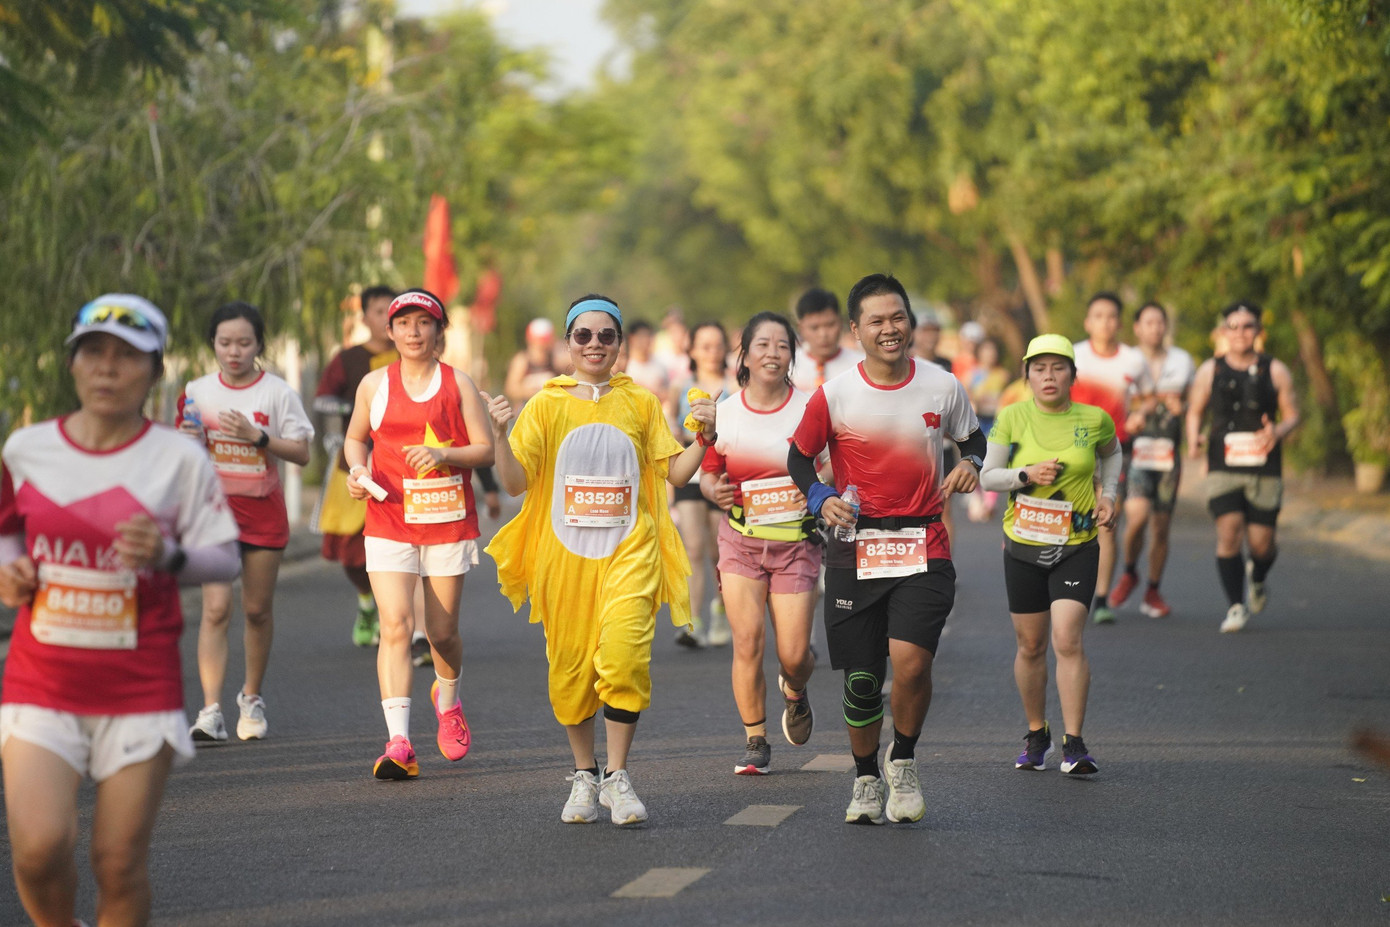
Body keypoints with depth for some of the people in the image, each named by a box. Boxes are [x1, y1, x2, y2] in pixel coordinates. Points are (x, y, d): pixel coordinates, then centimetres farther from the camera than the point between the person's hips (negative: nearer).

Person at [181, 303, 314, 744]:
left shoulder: (278, 392, -3)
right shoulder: (197, 392, 2)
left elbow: (301, 453, -5)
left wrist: (257, 436, -18)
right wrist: (187, 441, -11)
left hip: (263, 509, 0)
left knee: (258, 609, 9)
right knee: (216, 609, -12)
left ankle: (252, 698, 29)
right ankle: (211, 712, -18)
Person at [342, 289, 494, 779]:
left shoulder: (457, 383, 3)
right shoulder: (374, 384, 6)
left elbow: (486, 450, 1)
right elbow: (355, 437, 20)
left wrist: (443, 454, -17)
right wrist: (356, 470, -1)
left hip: (448, 521, 0)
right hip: (389, 522, 0)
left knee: (442, 632, 8)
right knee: (394, 625, -15)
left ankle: (447, 701, 42)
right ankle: (399, 743, -20)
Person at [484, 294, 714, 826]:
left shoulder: (641, 404, 9)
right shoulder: (547, 406, 6)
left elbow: (674, 472, 11)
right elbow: (516, 483, 0)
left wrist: (704, 438, -5)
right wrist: (499, 436, -15)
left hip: (629, 551, -1)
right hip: (564, 555, 1)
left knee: (623, 656, -18)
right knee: (570, 668, 3)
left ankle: (617, 777, -7)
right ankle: (584, 776, 22)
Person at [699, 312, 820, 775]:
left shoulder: (810, 409, -5)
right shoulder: (724, 413, 0)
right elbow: (708, 473, 11)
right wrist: (714, 491, -10)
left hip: (796, 543, -1)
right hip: (742, 541, 1)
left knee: (793, 654, -4)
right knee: (748, 641, -10)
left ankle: (794, 691, 35)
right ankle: (755, 742, 6)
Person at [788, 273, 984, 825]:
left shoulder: (943, 387, 1)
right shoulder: (833, 396, -3)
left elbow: (972, 438, 19)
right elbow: (799, 458, 10)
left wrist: (969, 464, -3)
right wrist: (822, 500, -8)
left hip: (924, 547, 0)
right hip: (855, 549, 0)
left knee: (911, 662, -18)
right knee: (861, 680, 5)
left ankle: (903, 761, 8)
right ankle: (866, 779, 27)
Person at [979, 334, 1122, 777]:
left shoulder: (1095, 419, -3)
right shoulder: (1012, 417, -4)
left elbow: (1111, 452, 20)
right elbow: (986, 475, 0)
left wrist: (1108, 493, 5)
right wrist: (1026, 475, -17)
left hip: (1077, 546, -1)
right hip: (1023, 545, 1)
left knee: (1067, 641, -15)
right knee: (1031, 646, 9)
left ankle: (1073, 744, -9)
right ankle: (1036, 735, 28)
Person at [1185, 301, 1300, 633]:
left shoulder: (1275, 371, 4)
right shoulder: (1210, 371, 5)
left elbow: (1292, 415, 7)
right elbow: (1194, 412, 13)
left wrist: (1278, 432, -15)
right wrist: (1193, 440, -7)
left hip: (1265, 471, 0)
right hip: (1223, 469, 0)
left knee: (1261, 542, -1)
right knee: (1229, 534, -14)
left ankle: (1257, 578, 35)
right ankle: (1236, 606, 0)